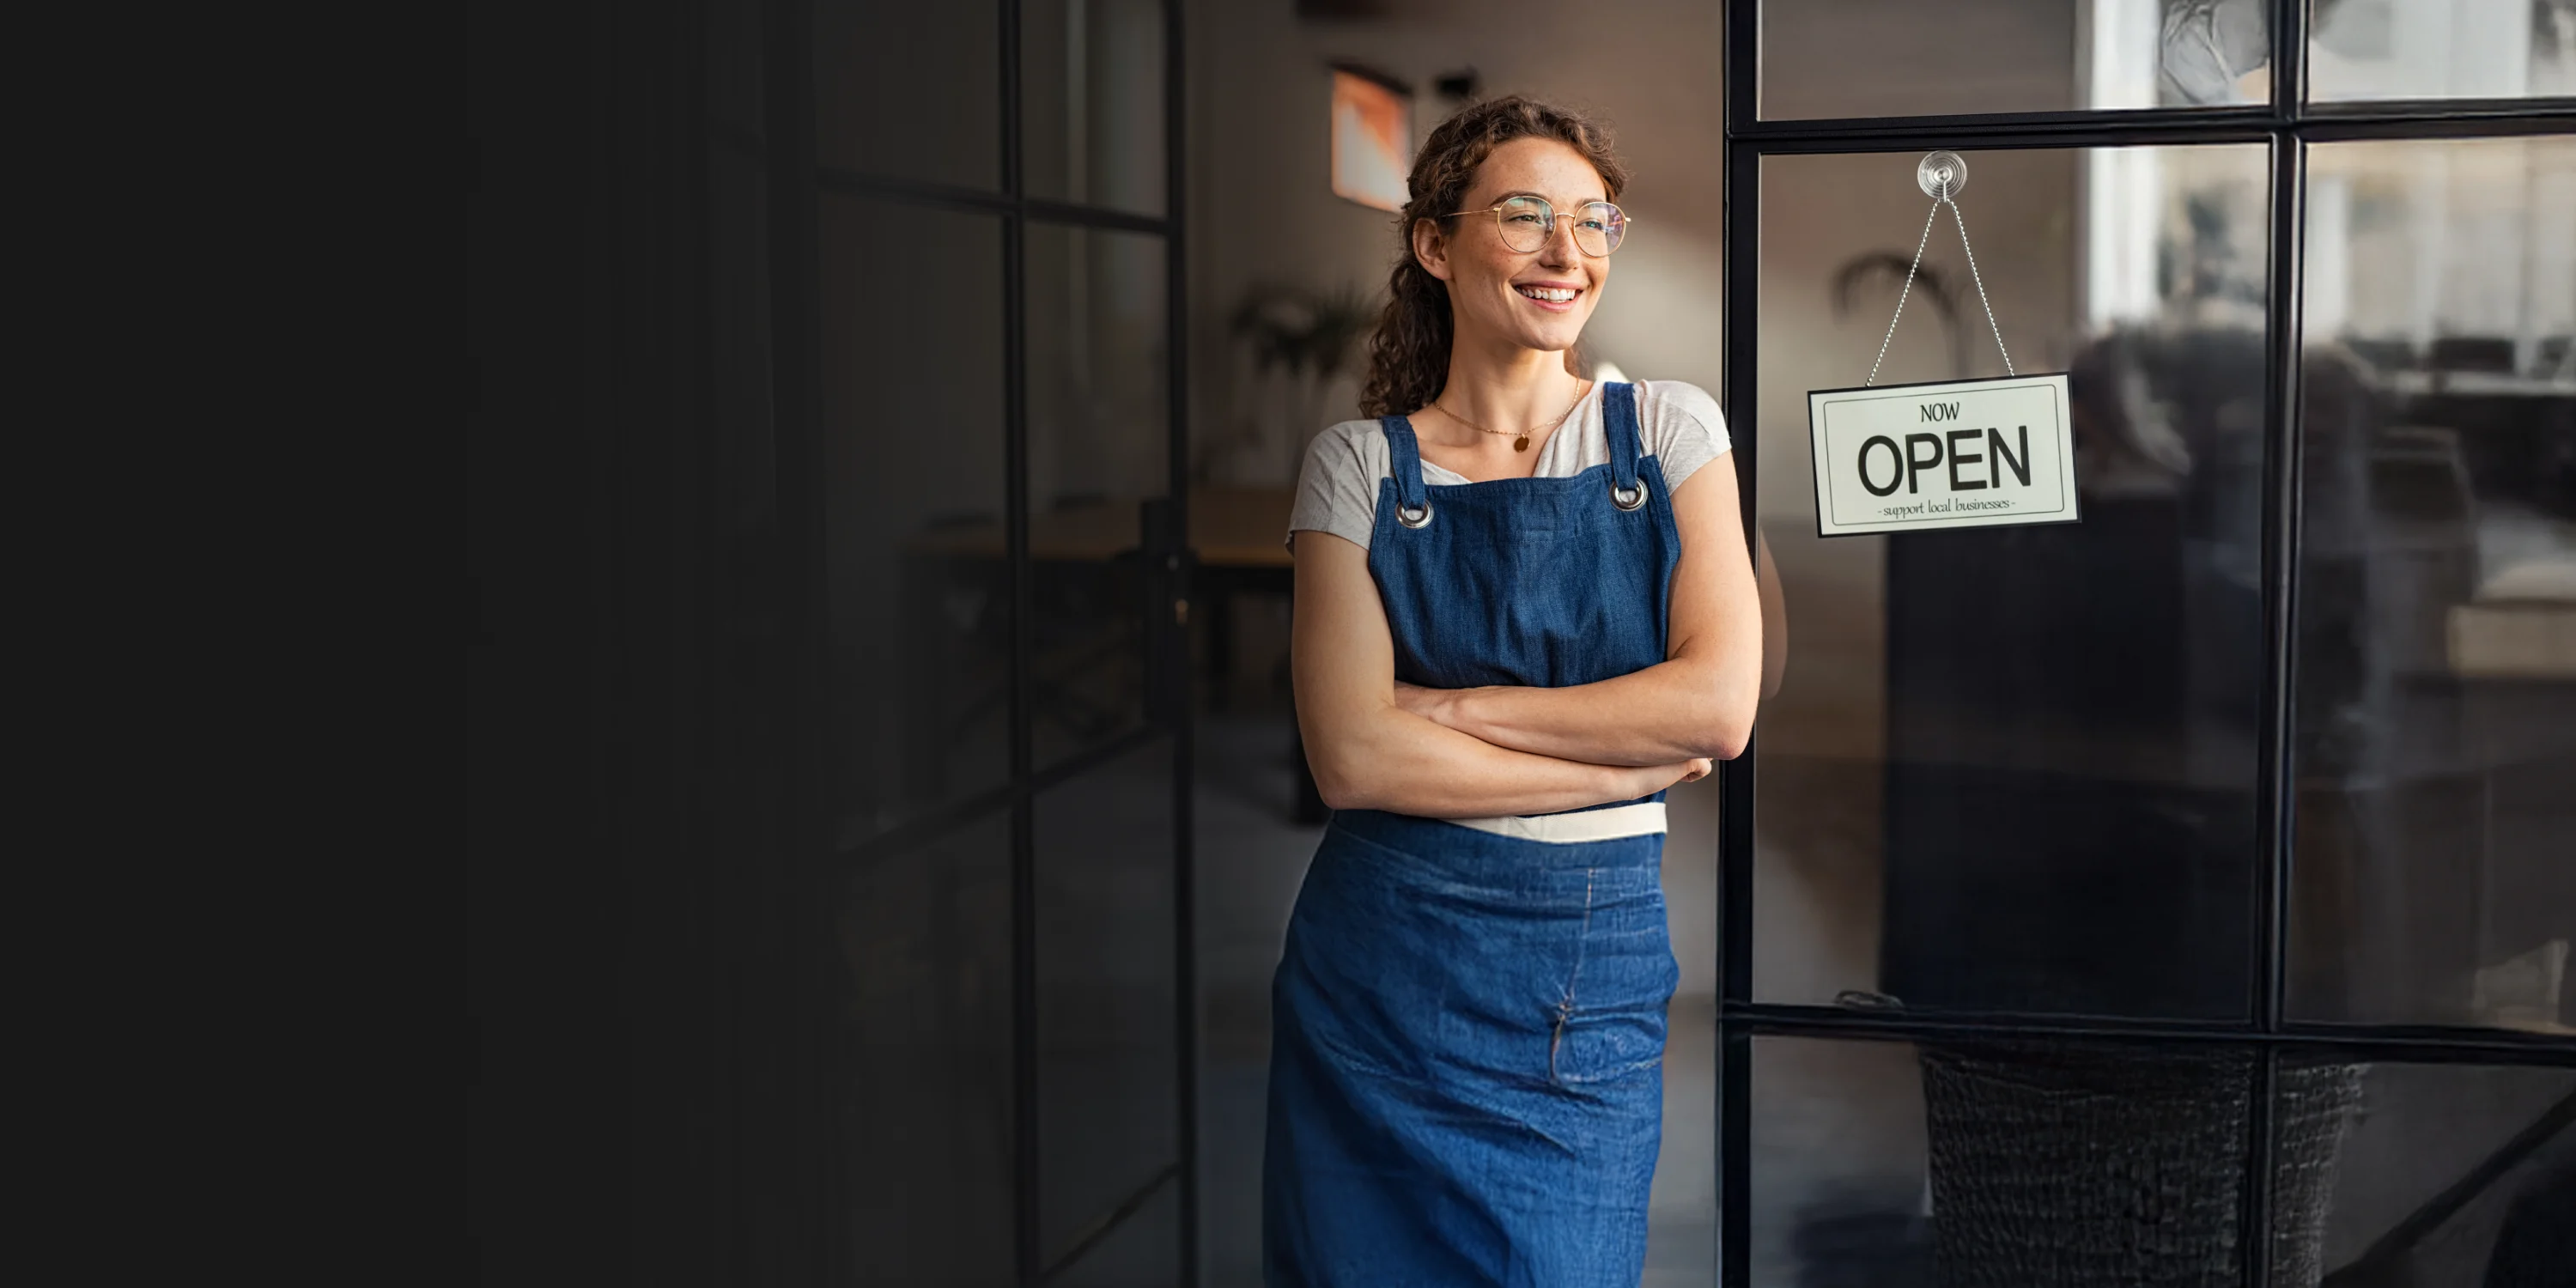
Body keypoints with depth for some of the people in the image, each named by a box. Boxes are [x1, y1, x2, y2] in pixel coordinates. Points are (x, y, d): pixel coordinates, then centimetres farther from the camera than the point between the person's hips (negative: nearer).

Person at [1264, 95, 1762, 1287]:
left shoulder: (1668, 431, 3)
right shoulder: (1361, 466, 0)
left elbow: (1719, 703, -9)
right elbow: (1354, 757, -11)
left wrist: (1452, 708, -11)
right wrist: (1636, 758, -11)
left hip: (1595, 982, 1)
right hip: (1385, 976, -1)